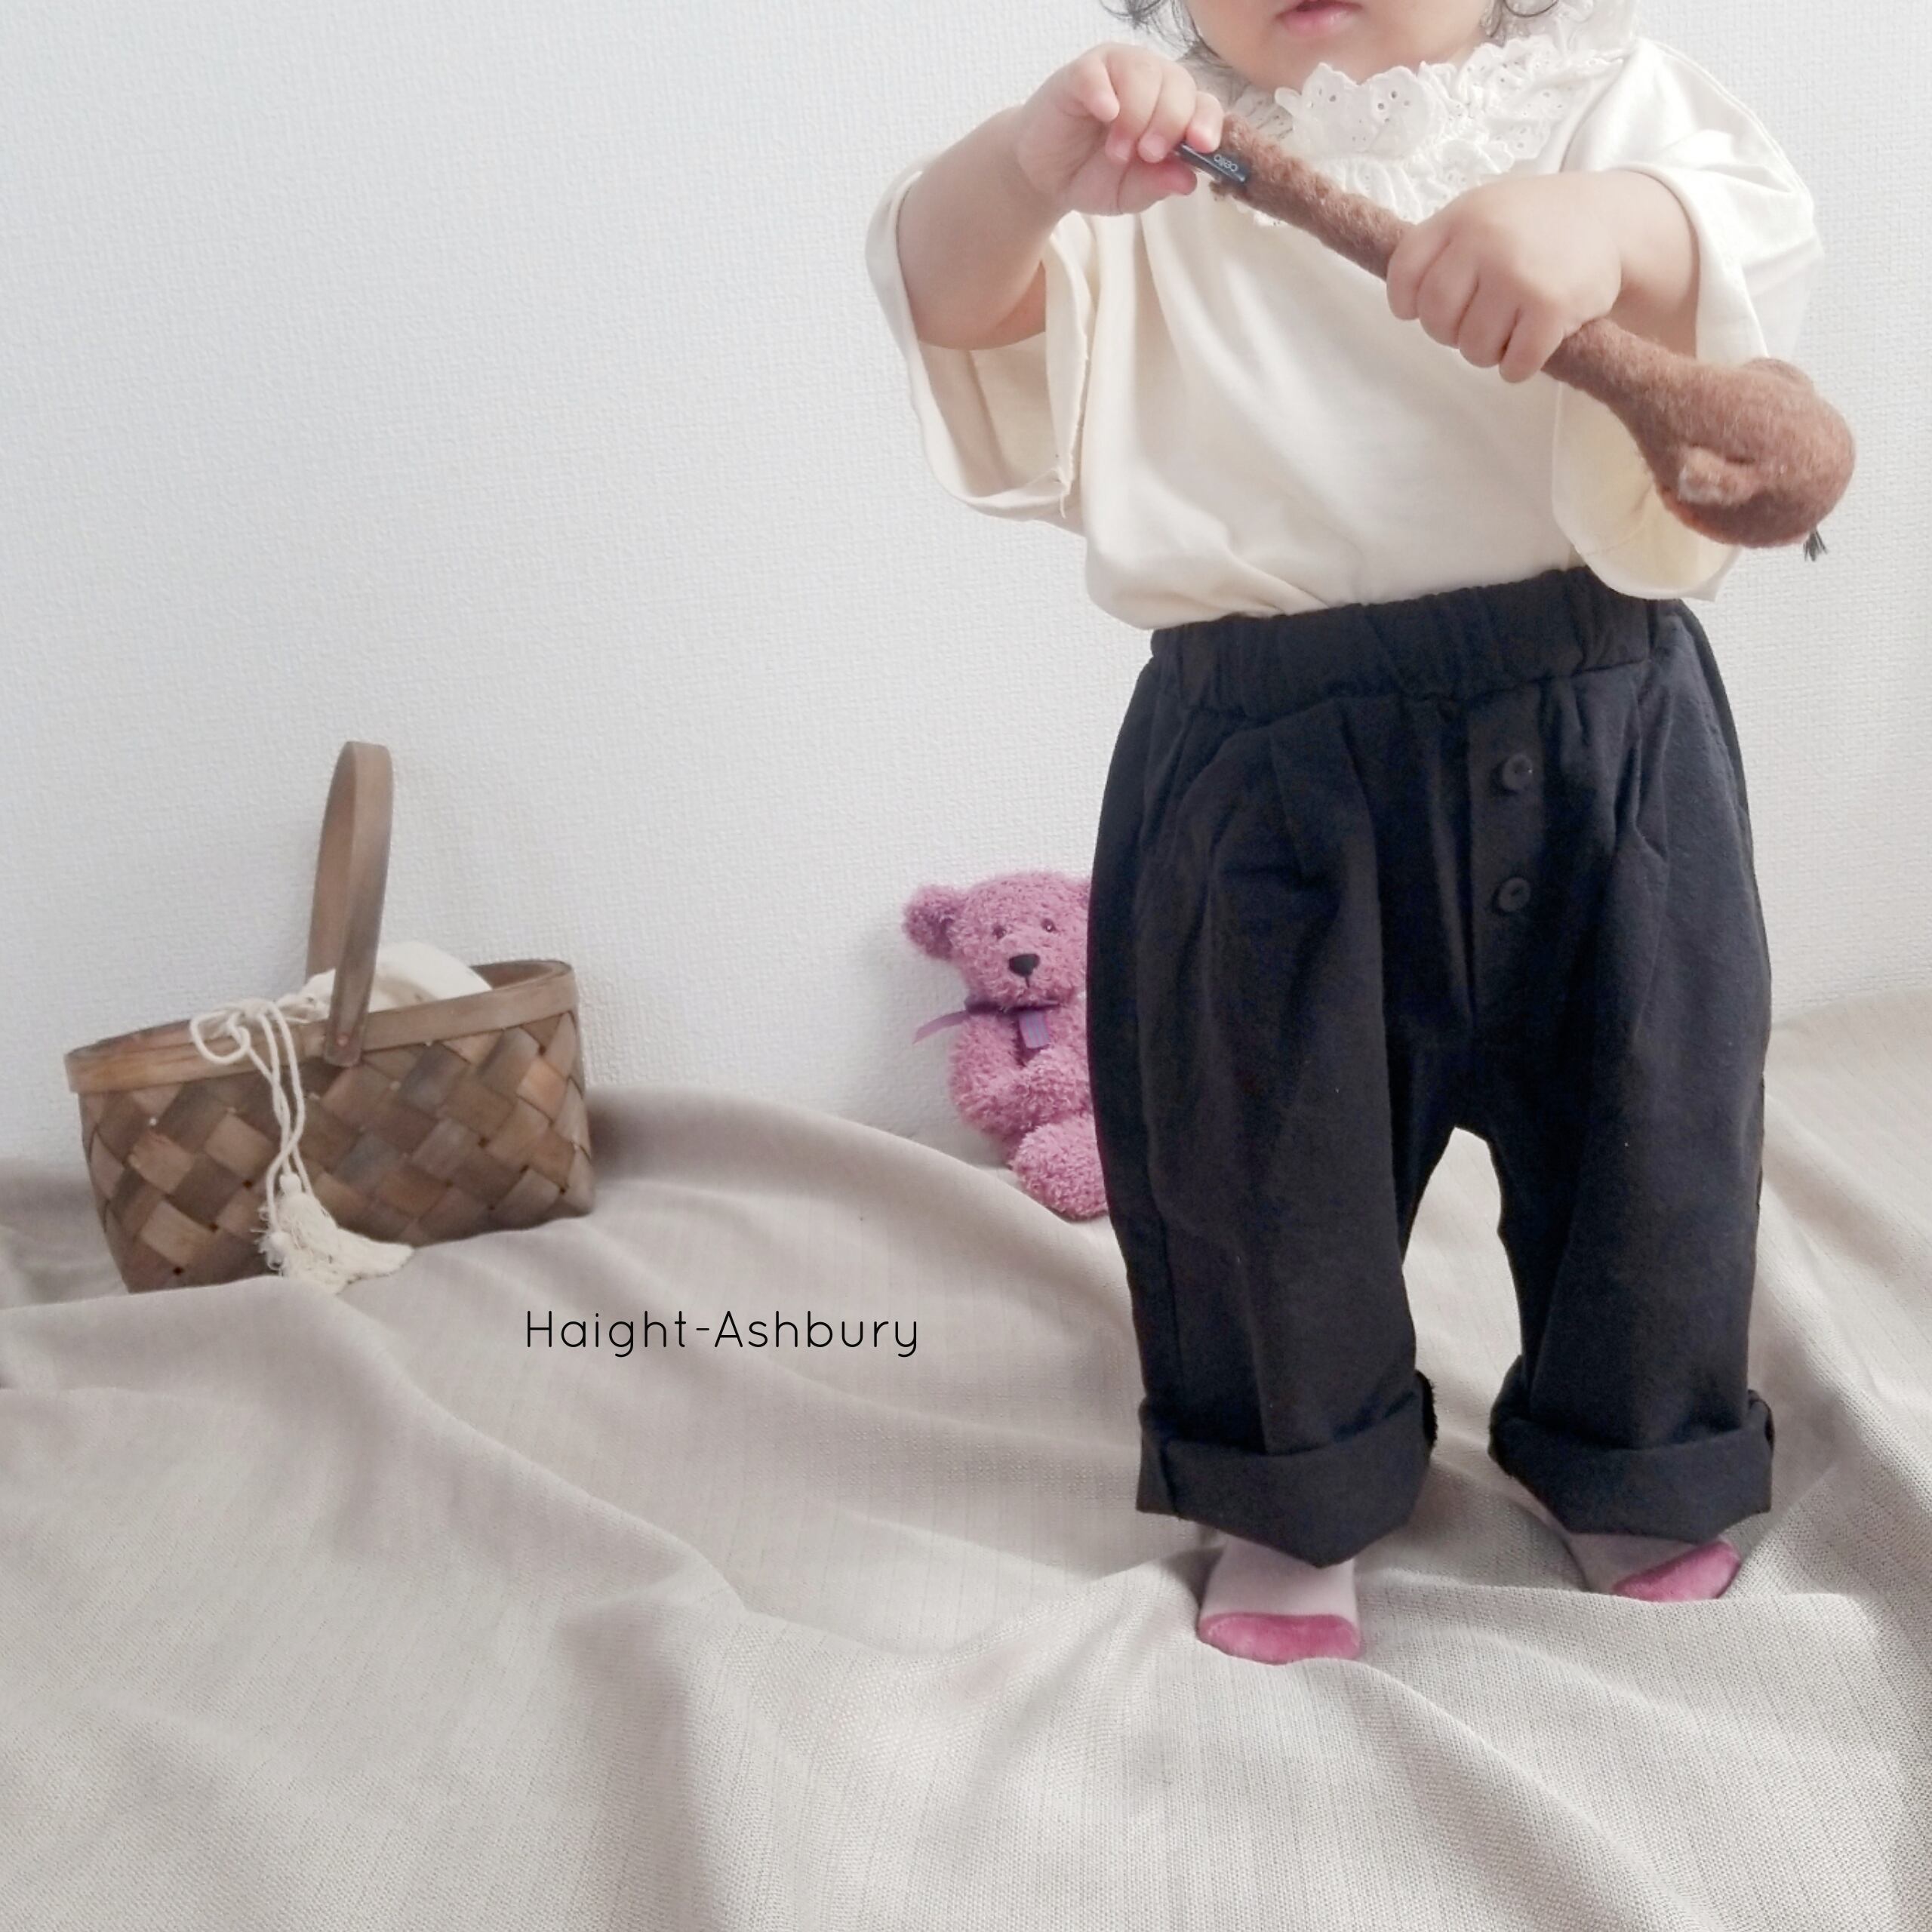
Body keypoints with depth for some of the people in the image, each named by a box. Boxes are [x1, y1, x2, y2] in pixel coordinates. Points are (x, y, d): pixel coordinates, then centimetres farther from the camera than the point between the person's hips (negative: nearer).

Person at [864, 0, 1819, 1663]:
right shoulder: (1157, 157, 7)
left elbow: (1751, 245, -15)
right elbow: (948, 297, -7)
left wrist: (1614, 226, -39)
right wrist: (1033, 167, -30)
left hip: (1590, 737, 1)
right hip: (1263, 768, 0)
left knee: (1637, 1119, 14)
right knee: (1264, 1150, 10)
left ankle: (1622, 1464, 40)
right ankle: (1296, 1500, 35)